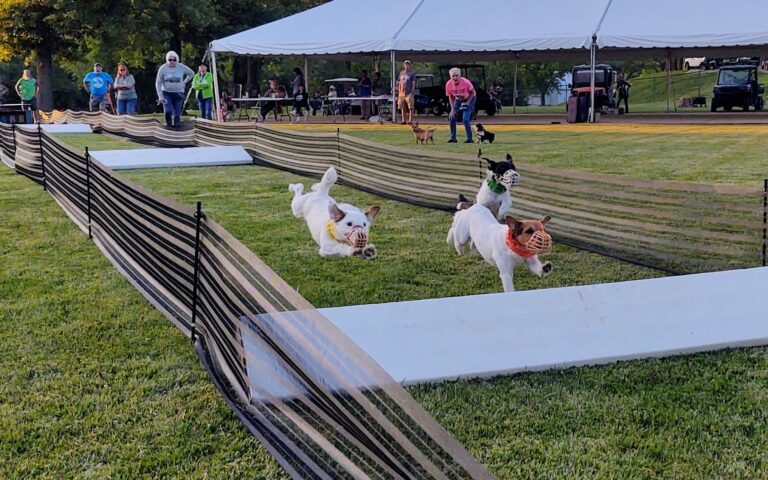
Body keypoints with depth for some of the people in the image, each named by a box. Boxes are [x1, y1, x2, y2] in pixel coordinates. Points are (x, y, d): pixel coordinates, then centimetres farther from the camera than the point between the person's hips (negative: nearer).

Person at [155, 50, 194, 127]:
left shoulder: (182, 67, -6)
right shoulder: (163, 68, -10)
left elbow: (191, 73, 14)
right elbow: (158, 83, -6)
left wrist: (185, 82, 6)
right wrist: (160, 97, -12)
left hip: (178, 93, 1)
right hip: (166, 93, -1)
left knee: (177, 114, -1)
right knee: (168, 111, -20)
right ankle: (168, 126, 0)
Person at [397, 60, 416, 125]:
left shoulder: (412, 73, 1)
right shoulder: (401, 73, 16)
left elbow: (413, 83, -5)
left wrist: (412, 92, -14)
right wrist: (399, 92, 12)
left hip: (409, 93, -5)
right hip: (401, 93, 5)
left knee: (410, 107, -6)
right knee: (402, 108, 5)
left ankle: (410, 120, -5)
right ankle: (403, 120, 10)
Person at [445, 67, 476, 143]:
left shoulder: (465, 82, -31)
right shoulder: (448, 85, -21)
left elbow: (472, 93, -13)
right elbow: (451, 97, -5)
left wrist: (467, 103, -19)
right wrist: (452, 109, -12)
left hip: (469, 99, -4)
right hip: (458, 100, 4)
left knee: (465, 119, -16)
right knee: (452, 117, -4)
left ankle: (469, 138, -4)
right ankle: (453, 138, 10)